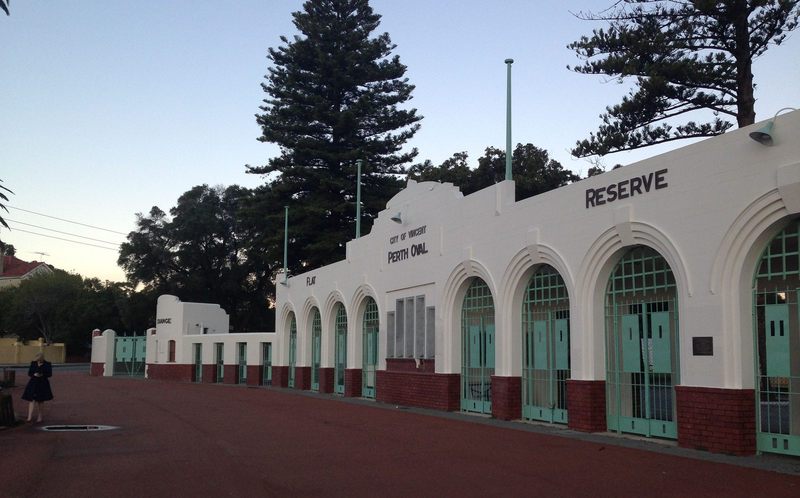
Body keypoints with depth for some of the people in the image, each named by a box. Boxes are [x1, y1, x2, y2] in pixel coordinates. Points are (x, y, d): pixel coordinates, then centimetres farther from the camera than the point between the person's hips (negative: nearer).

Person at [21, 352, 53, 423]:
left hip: (43, 384, -1)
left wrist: (42, 375, -21)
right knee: (32, 400, -7)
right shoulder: (33, 363, 3)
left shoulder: (47, 364, -3)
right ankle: (30, 416, -7)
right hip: (33, 383, 1)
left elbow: (50, 374, -5)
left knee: (41, 400, 8)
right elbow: (29, 373, 5)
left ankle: (40, 415, 23)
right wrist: (34, 374, -17)